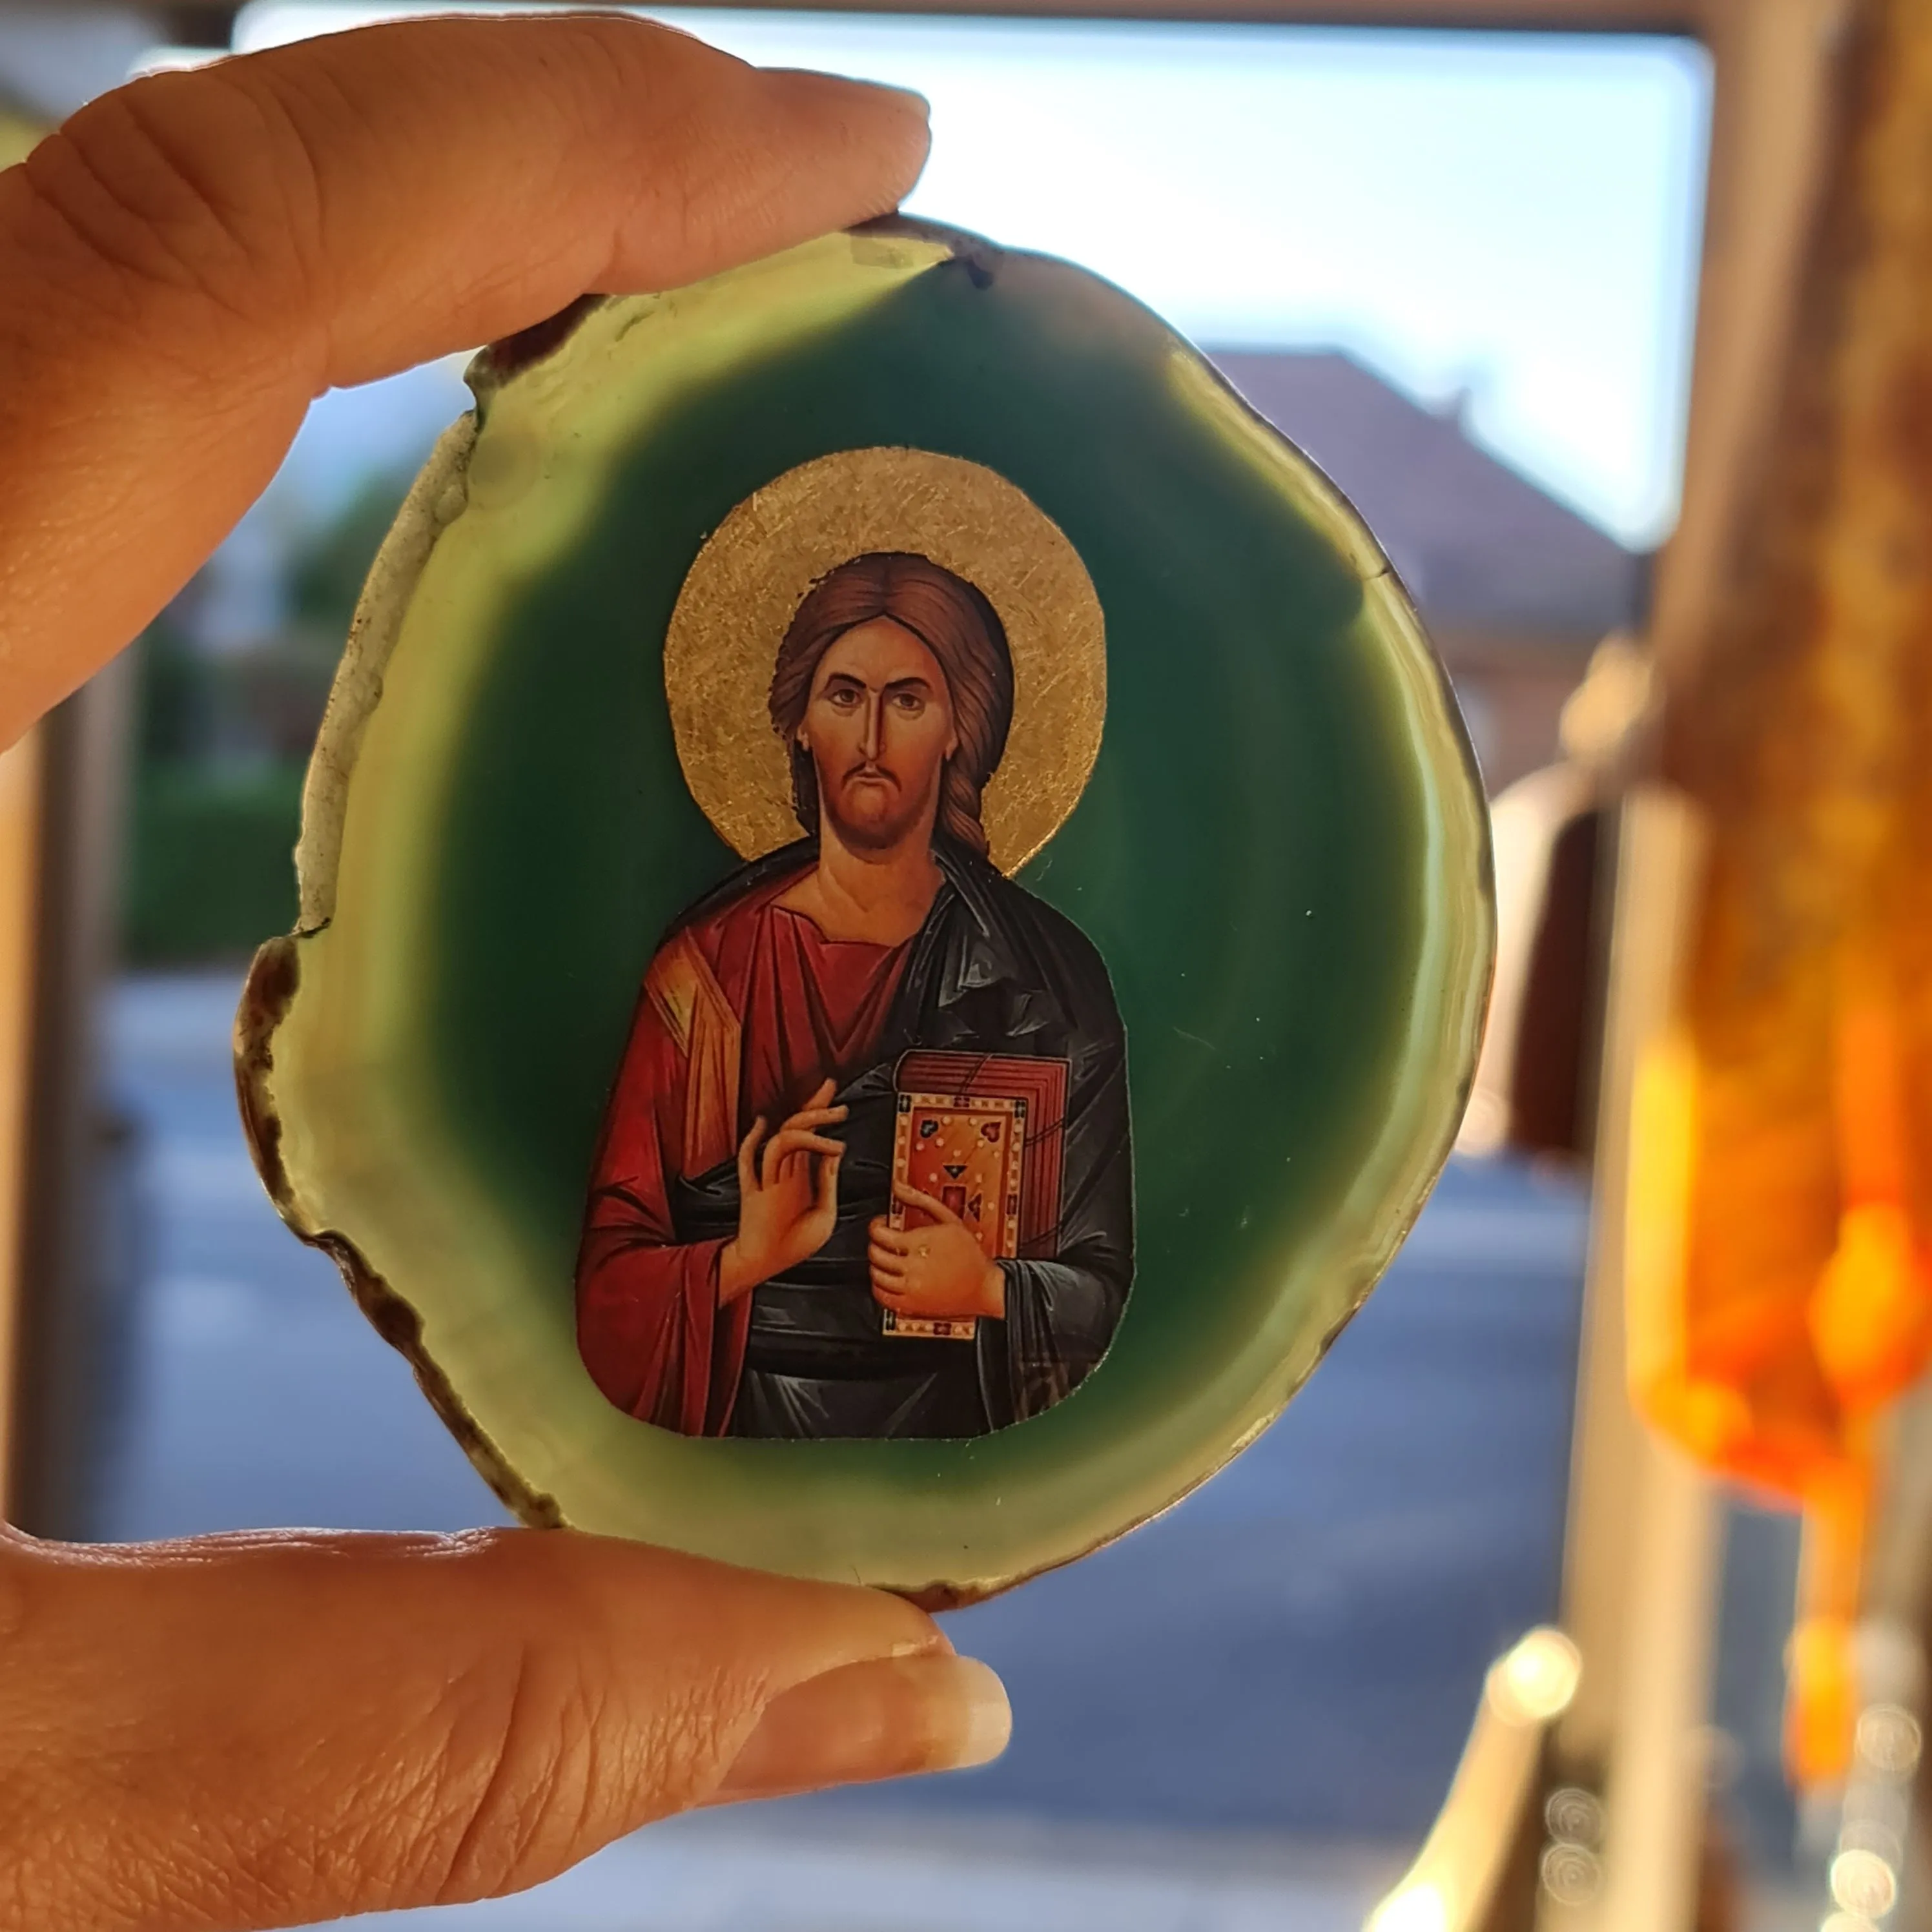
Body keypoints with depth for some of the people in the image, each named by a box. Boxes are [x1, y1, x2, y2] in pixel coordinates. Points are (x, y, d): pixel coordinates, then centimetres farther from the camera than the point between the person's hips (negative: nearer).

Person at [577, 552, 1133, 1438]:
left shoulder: (1048, 976, 3)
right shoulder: (706, 966, 3)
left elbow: (1101, 1287, 5)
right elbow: (610, 1282, 1)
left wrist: (989, 1289, -13)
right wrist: (743, 1260, -15)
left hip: (959, 1431, 1)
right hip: (749, 1425, -1)